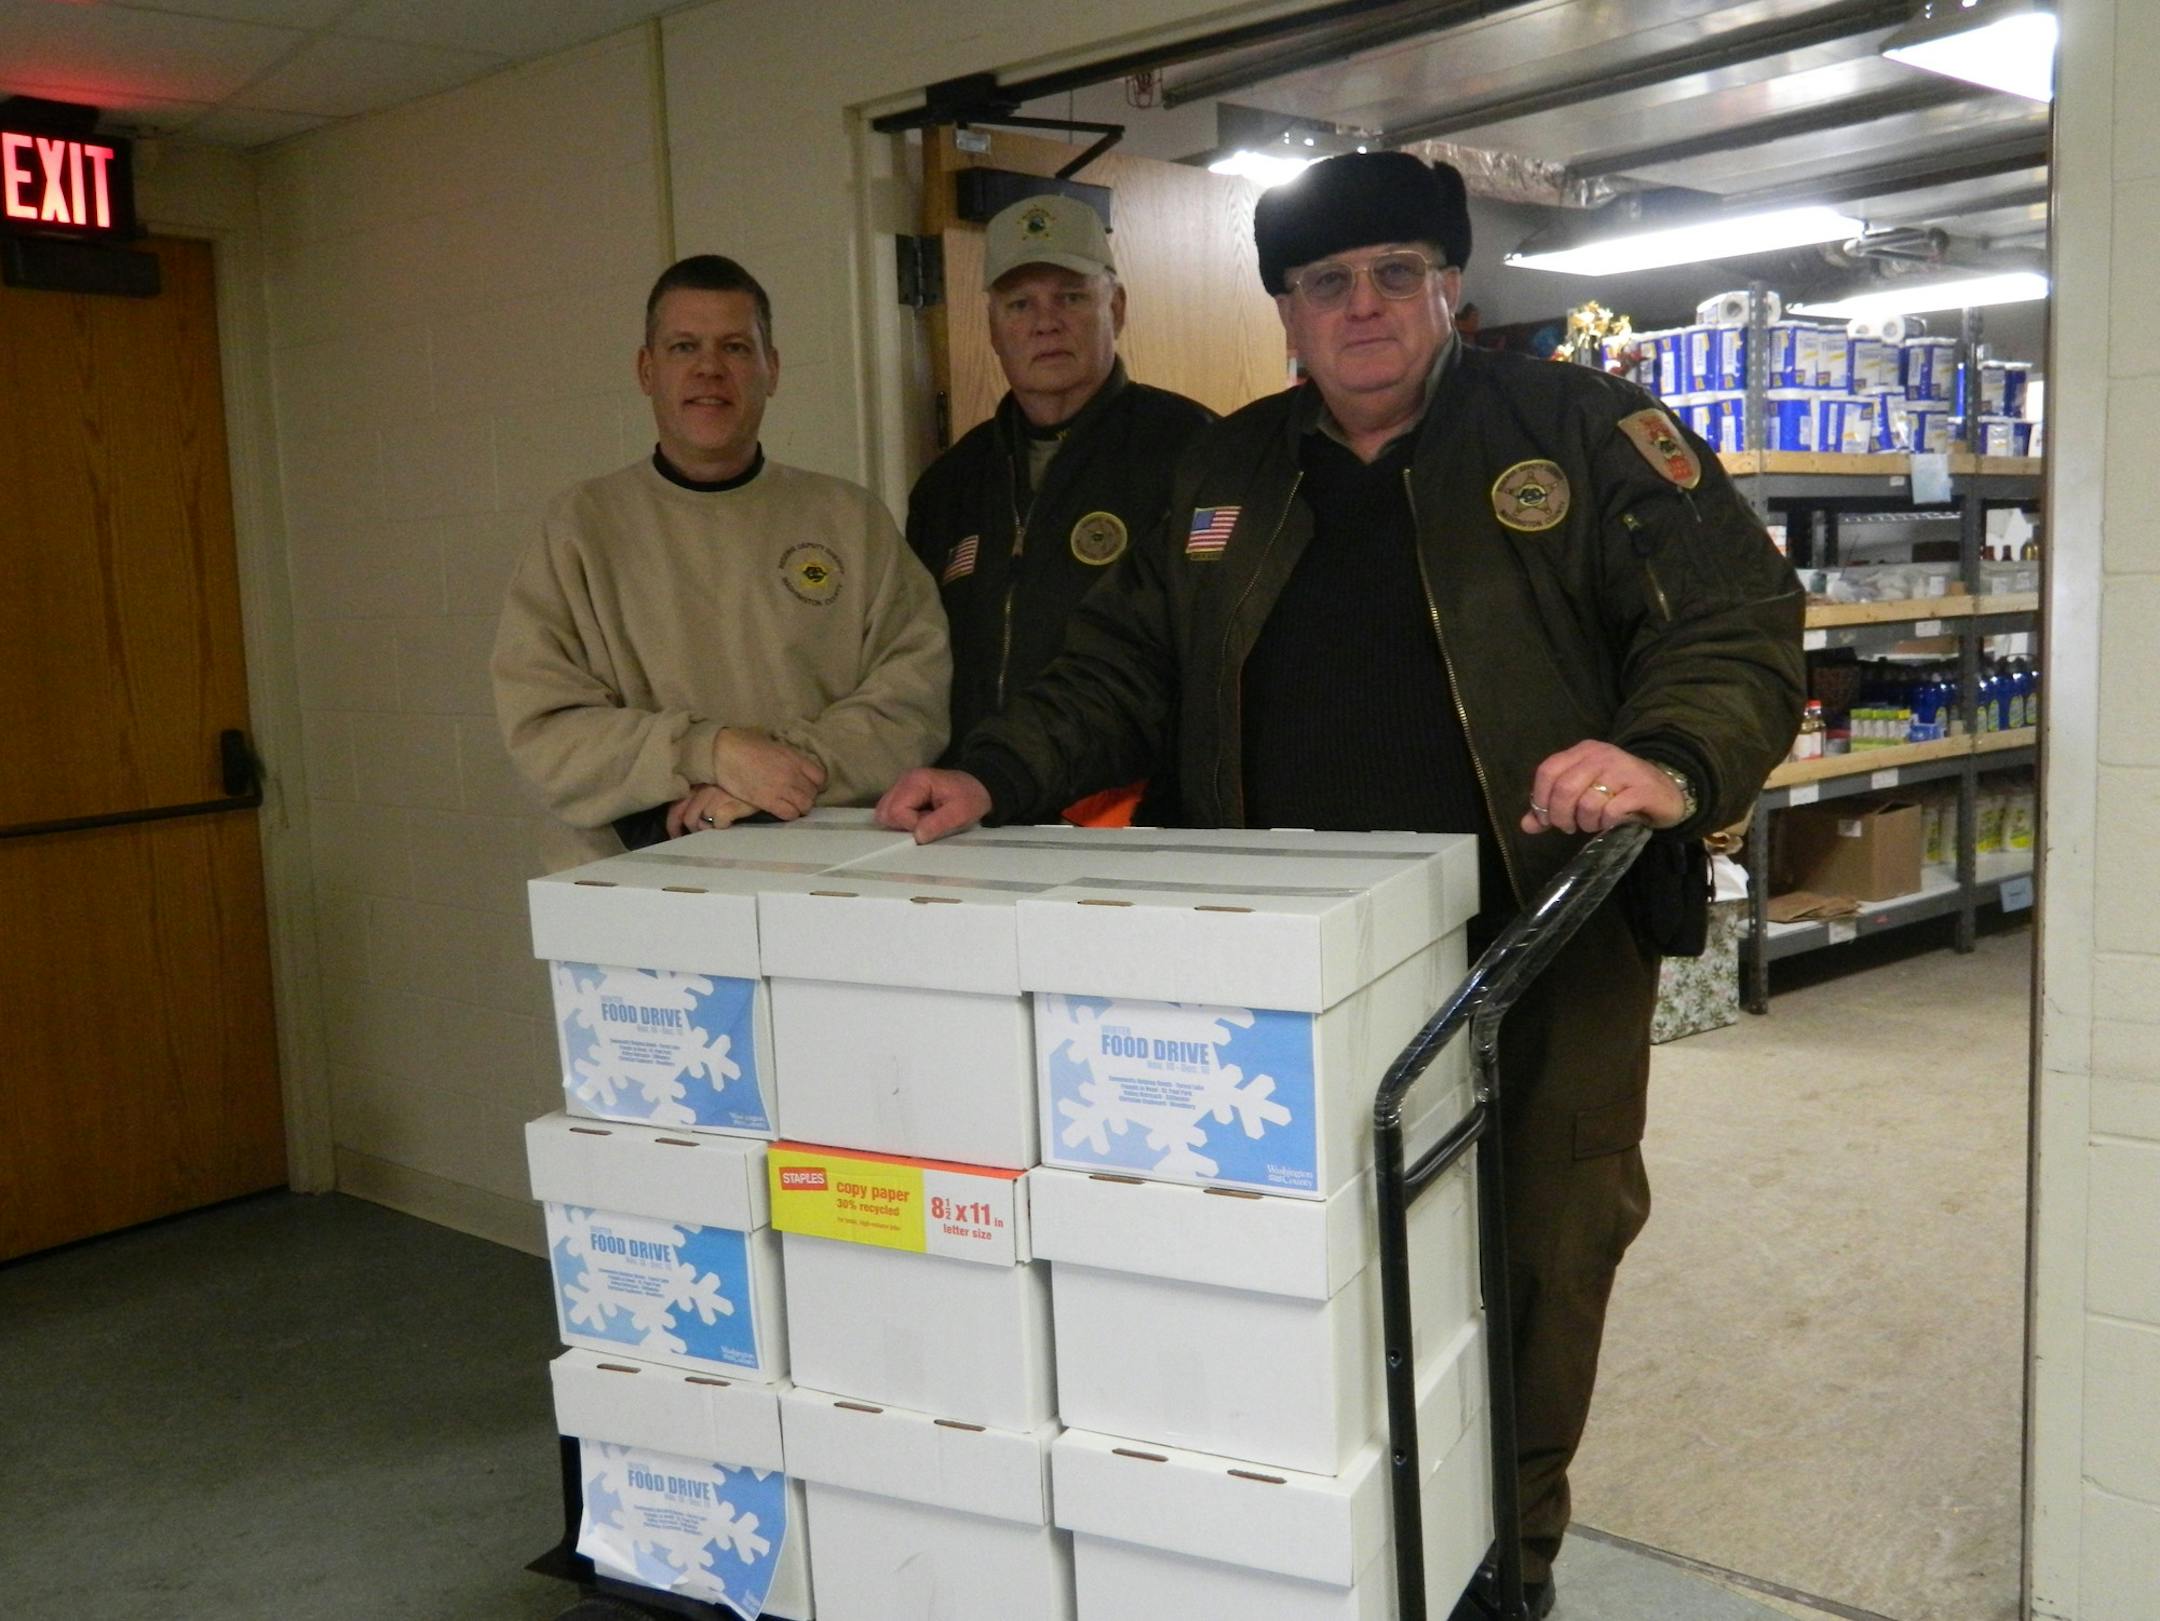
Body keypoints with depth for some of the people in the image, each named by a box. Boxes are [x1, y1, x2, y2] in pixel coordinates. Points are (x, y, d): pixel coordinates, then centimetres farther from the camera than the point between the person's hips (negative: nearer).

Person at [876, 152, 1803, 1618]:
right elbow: (1128, 666, 17)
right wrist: (996, 778, 3)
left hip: (1538, 957, -2)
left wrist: (1672, 760, -24)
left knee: (1536, 1264, 7)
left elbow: (1736, 619, -5)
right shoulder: (1229, 472, 15)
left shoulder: (1586, 434, 2)